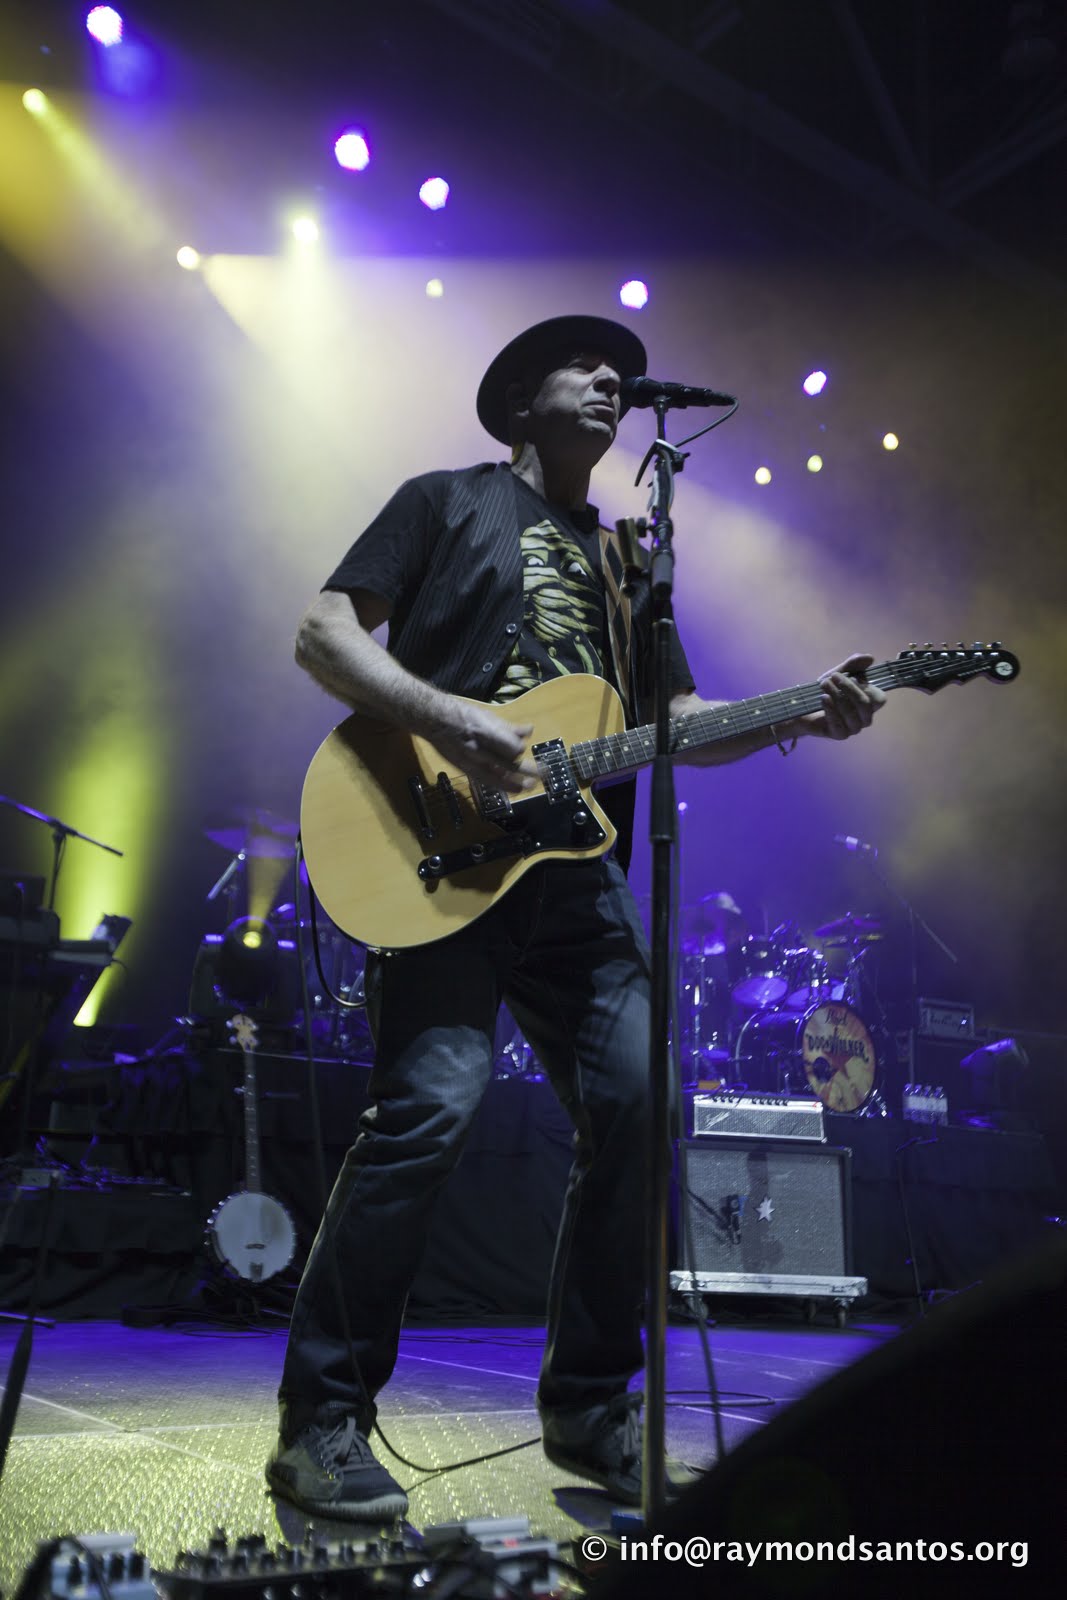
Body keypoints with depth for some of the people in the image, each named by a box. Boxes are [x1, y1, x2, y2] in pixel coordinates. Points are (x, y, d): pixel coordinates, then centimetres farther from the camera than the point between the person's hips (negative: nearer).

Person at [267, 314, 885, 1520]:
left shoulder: (627, 557, 26)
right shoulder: (448, 503, 10)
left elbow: (680, 720, 20)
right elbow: (322, 631, 0)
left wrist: (802, 718, 2)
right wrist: (444, 716, -16)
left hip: (575, 867, 6)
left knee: (636, 1110, -1)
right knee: (432, 1106, -17)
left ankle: (586, 1407, 16)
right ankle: (321, 1421, -1)